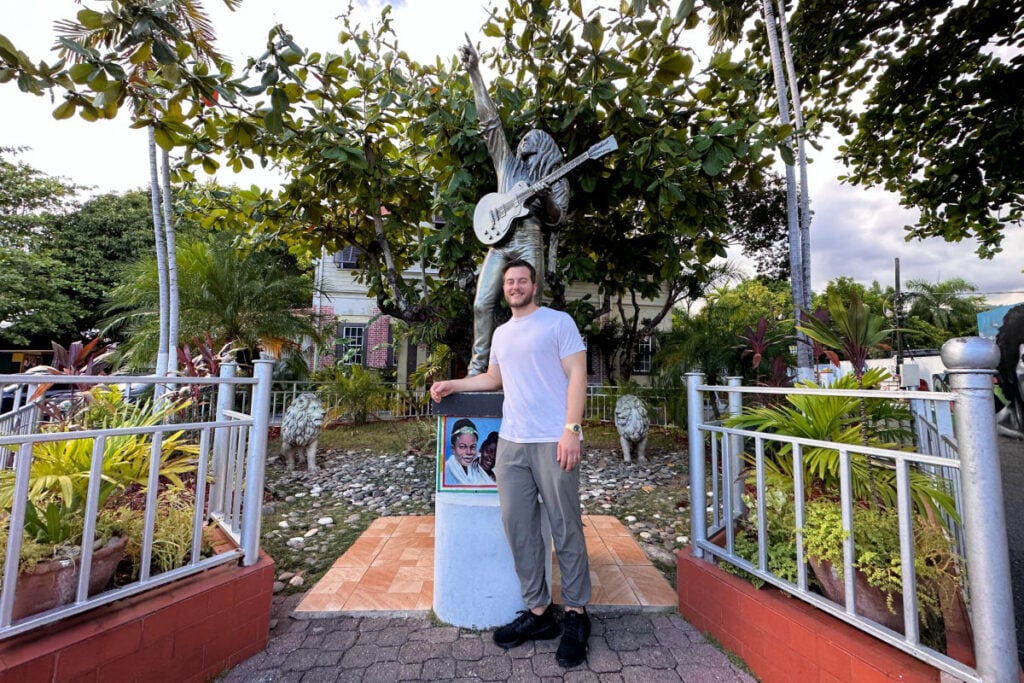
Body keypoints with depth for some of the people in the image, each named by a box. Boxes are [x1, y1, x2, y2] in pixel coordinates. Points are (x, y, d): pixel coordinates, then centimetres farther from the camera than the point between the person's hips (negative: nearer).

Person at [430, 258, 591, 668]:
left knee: (566, 530, 4)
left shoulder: (559, 322, 0)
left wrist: (571, 429, -16)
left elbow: (577, 376, -7)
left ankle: (576, 615, 21)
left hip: (553, 441, -6)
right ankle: (538, 611, 23)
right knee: (518, 527, 8)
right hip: (510, 443, 6)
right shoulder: (501, 334, 19)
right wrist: (452, 384, 21)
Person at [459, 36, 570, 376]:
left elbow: (555, 219, 6)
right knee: (482, 304, -5)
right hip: (499, 239, 3)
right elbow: (489, 119, 17)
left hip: (528, 240, -3)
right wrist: (474, 72, 13)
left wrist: (545, 199, -14)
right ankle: (478, 367, 0)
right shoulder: (507, 161, 21)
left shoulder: (556, 179, 15)